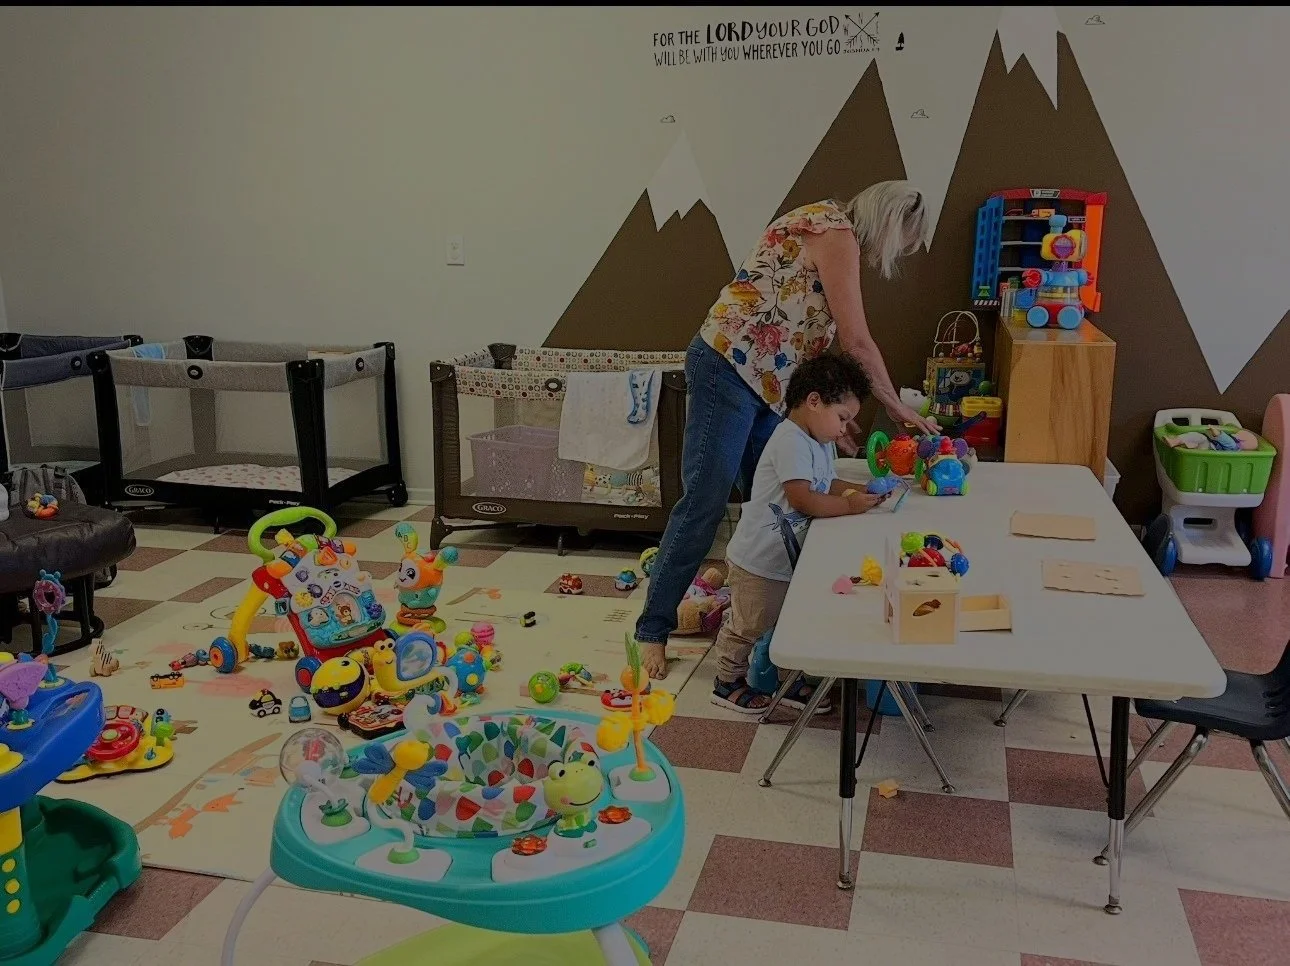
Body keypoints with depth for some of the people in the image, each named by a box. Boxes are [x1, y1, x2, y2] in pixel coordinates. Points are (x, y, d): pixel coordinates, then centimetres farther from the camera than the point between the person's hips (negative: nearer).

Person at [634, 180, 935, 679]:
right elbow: (857, 342, -12)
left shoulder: (833, 238, 19)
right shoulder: (835, 232, -10)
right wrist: (897, 406, 1)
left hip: (767, 382, 10)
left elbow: (797, 339, 17)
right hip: (729, 368, -10)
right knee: (703, 505, -7)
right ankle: (653, 628, 2)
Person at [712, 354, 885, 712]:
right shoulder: (791, 440, -24)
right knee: (749, 626, 6)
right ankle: (727, 684, 24)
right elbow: (802, 498, -29)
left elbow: (828, 485, 18)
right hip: (759, 561, -10)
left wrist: (860, 493, 1)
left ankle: (791, 681, 36)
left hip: (792, 559, 10)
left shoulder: (821, 443, 8)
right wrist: (850, 506, -21)